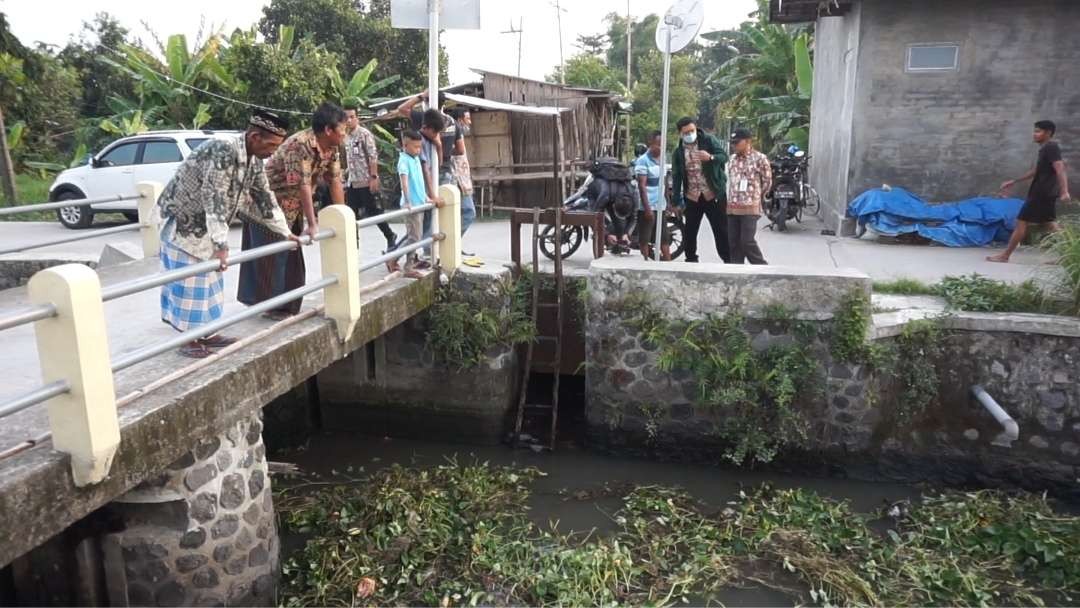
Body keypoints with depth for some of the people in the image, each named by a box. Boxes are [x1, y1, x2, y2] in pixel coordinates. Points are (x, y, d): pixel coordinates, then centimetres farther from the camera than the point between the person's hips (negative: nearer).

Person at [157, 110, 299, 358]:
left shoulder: (254, 161, -2)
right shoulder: (223, 150, -29)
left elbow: (264, 198, 11)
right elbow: (214, 198, -34)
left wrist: (285, 232, 13)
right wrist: (221, 245, -37)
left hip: (205, 226, 9)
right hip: (181, 222, -9)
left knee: (209, 280, 13)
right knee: (189, 282, -2)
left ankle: (205, 333, 23)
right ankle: (188, 339, 8)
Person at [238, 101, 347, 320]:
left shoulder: (331, 148, -3)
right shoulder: (299, 144, -29)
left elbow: (335, 181, 0)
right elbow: (303, 185, -33)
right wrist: (313, 224, -34)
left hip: (292, 206, 8)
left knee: (291, 255, 12)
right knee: (273, 257, -3)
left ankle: (288, 305, 22)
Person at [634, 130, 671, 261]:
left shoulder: (661, 159, 12)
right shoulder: (643, 161, -11)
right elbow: (642, 186, -15)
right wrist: (647, 208, -19)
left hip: (660, 206, 7)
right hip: (647, 207, -7)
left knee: (665, 239, 10)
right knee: (644, 239, 1)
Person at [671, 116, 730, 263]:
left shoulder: (709, 140, -1)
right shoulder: (678, 152, 6)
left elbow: (724, 156, -8)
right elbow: (676, 178, 7)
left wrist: (711, 157, -29)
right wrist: (676, 201, 2)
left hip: (714, 195, -3)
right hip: (692, 197, 3)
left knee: (722, 231, 0)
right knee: (689, 233, 8)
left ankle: (728, 260, 7)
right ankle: (691, 260, 21)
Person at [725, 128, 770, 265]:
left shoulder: (759, 158, -5)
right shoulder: (732, 160, 14)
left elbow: (767, 182, 0)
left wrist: (755, 197, 7)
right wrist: (732, 199, 15)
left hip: (750, 208, -6)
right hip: (732, 207, 6)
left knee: (747, 242, -9)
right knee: (733, 242, 5)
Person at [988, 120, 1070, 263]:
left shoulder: (1051, 148, -13)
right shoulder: (1046, 149, 17)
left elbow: (1060, 170, -24)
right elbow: (1036, 171, 27)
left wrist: (1064, 191, -35)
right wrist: (1013, 182, 30)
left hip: (1041, 193, -10)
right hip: (1047, 193, 10)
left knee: (1022, 223, -4)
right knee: (1050, 225, 8)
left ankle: (1004, 255, 2)